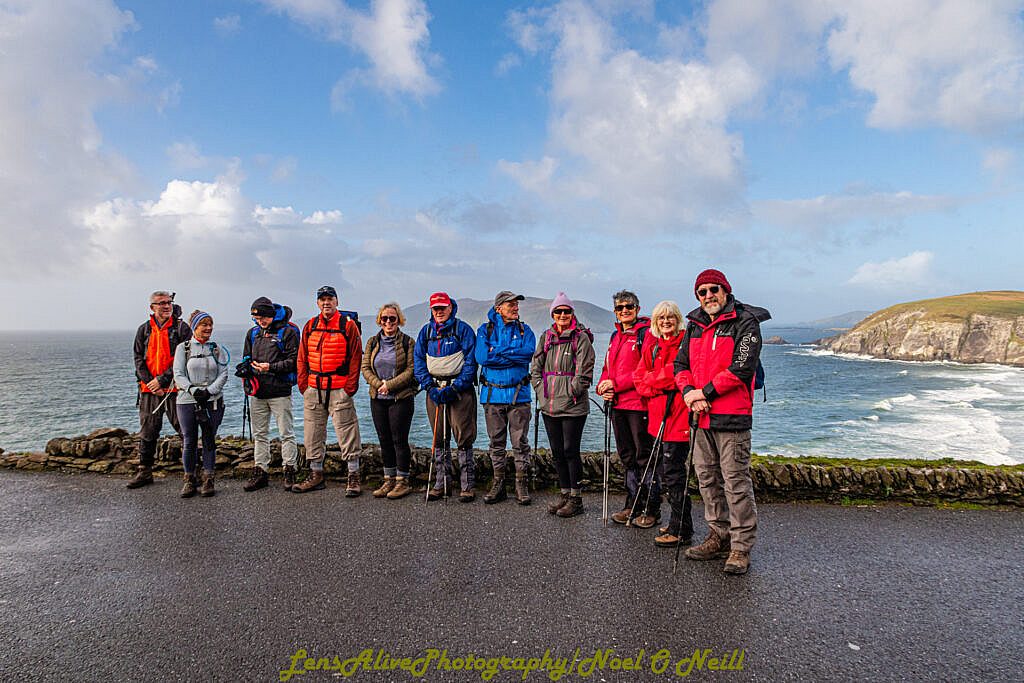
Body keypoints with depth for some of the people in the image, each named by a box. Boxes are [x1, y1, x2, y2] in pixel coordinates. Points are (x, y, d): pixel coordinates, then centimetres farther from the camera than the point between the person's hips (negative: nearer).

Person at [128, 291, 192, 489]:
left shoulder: (181, 328, -2)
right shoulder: (144, 330, 10)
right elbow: (138, 359, 8)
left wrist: (162, 380, -13)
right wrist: (149, 382, -5)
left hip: (175, 388, -4)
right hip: (149, 390, 4)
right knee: (147, 432, 11)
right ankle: (144, 472, 22)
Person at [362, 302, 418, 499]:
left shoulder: (407, 342, -3)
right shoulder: (373, 342, 11)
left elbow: (411, 370, -9)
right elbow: (365, 368, 6)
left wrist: (390, 385, -15)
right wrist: (379, 384, -10)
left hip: (402, 398, -5)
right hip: (377, 399, 5)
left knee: (399, 439, -2)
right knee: (384, 441, 10)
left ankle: (403, 482, 8)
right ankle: (389, 480, 20)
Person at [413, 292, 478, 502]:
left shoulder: (462, 329, -2)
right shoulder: (426, 331, 11)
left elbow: (471, 361, -7)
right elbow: (418, 361, 8)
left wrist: (454, 388, -14)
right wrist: (430, 387, -5)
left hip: (460, 388, -4)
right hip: (434, 388, 4)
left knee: (464, 439, -5)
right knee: (438, 439, 9)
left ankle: (467, 486, 2)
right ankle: (440, 484, 18)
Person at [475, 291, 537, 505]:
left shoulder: (524, 330, 8)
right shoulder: (485, 330, 6)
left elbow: (528, 352, -12)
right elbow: (482, 357, -11)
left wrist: (498, 351, -11)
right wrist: (514, 356, -10)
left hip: (519, 393, 0)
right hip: (492, 393, 1)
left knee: (520, 443, 1)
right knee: (496, 443, 9)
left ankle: (522, 486, 10)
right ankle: (498, 485, 19)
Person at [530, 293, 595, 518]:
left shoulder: (581, 338, -5)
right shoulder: (546, 337, 12)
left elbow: (584, 372, -10)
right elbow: (535, 367, 14)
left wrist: (570, 394, -12)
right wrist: (542, 391, 4)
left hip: (573, 406, -6)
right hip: (549, 406, 6)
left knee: (570, 451, -3)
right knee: (557, 452, 12)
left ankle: (576, 499, 8)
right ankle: (564, 494, 24)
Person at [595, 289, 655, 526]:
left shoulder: (646, 333, -7)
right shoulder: (615, 335, 18)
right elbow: (608, 367, 22)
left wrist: (616, 384, -16)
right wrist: (603, 386, 1)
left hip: (639, 403, -8)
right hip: (617, 404, 8)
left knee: (645, 457, -1)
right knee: (627, 456, 14)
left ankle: (651, 509, 9)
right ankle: (632, 504, 25)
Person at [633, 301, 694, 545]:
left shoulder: (685, 343, -5)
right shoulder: (652, 345, 16)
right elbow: (639, 377, 10)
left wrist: (652, 379, -8)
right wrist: (662, 382, -7)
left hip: (678, 416, -7)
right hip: (657, 415, 7)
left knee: (672, 472, -6)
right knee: (664, 470, 15)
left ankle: (681, 531, 3)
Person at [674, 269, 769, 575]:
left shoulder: (745, 323, -6)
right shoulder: (695, 326, 15)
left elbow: (741, 368, -16)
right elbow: (681, 364, 13)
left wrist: (705, 392, -14)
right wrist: (689, 393, -6)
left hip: (732, 416, -7)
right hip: (700, 415, 7)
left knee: (736, 482, -3)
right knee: (708, 480, 14)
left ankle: (741, 547, 7)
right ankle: (719, 536, 28)